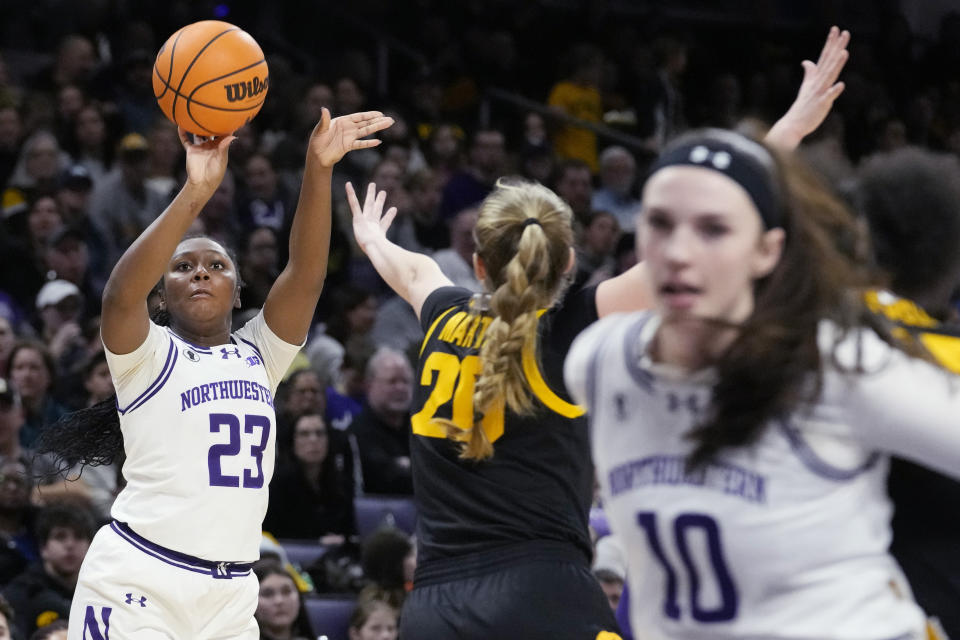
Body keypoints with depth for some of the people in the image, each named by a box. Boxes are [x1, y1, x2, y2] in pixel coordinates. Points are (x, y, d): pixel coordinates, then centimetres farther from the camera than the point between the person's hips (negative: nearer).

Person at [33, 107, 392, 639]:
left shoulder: (258, 356, 14)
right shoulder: (147, 356, 2)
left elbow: (306, 273, 0)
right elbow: (121, 292, -19)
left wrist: (318, 170, -14)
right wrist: (196, 193, -29)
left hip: (230, 595, 4)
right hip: (136, 586, -4)